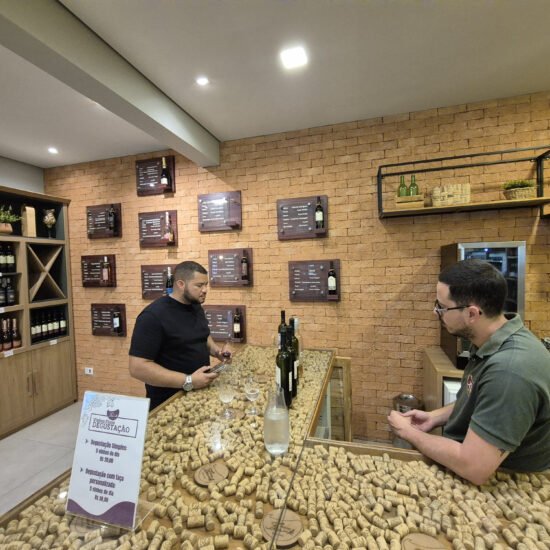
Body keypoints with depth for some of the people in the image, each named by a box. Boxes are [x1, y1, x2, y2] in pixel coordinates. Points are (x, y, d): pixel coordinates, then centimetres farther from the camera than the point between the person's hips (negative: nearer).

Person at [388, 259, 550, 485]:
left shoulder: (509, 371, -35)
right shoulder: (491, 343, -4)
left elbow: (473, 468, -32)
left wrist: (407, 432, -18)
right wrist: (436, 416, 1)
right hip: (470, 454, 7)